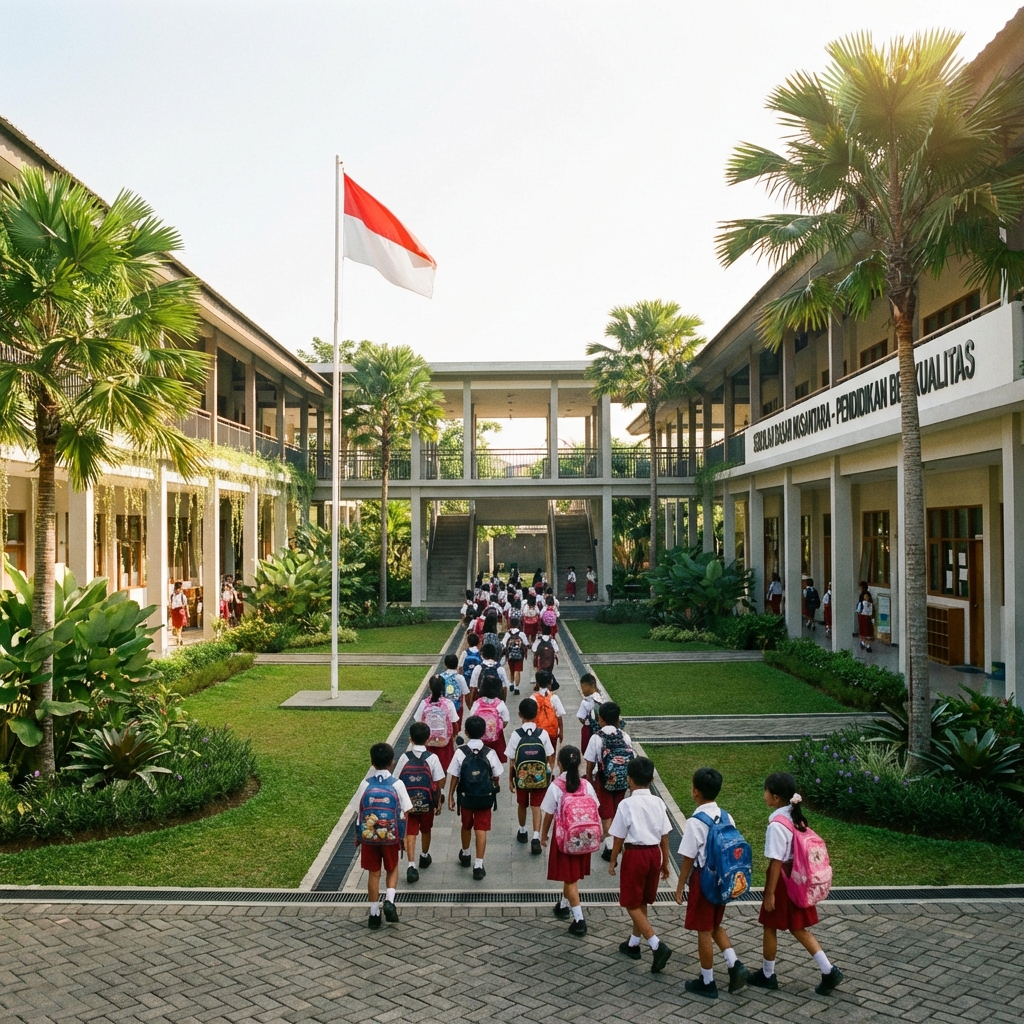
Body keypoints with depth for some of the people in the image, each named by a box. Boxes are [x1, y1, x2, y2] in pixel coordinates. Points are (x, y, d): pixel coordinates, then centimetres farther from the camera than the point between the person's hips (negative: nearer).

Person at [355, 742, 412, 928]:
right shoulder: (397, 784, -9)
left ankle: (374, 913, 17)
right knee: (392, 869, 19)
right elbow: (405, 813, -6)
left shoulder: (365, 784, -6)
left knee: (373, 873, 13)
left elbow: (359, 813, -2)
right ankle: (389, 900, -1)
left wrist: (358, 835, 12)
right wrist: (403, 836, 7)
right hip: (391, 836, -1)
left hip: (369, 836, 1)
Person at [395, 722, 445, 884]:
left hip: (408, 803, -1)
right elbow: (439, 783, -7)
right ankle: (424, 857, 42)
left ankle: (411, 866, -7)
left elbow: (396, 781, -4)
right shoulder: (432, 758, -10)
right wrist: (438, 802, 6)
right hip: (427, 803, 1)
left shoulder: (405, 757, -8)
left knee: (410, 834, 4)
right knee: (426, 830, 22)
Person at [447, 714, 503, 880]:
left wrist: (451, 796, 3)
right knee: (481, 830, 6)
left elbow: (454, 777, -8)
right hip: (485, 798, -1)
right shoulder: (490, 753, -12)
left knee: (466, 826, 22)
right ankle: (478, 865, 4)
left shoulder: (460, 753, -13)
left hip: (466, 797, 1)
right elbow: (496, 776, -2)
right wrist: (493, 789, 19)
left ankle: (465, 855, 44)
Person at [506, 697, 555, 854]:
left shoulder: (516, 735, -13)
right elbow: (550, 758, -3)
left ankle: (522, 832, 38)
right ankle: (536, 837, -8)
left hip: (521, 777, 0)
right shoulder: (543, 734, -10)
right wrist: (550, 775, 12)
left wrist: (510, 780, 4)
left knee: (521, 805, 20)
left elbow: (512, 761, -8)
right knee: (536, 807, 6)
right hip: (540, 778, 0)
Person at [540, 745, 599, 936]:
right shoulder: (586, 785, -6)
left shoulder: (556, 786, -15)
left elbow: (549, 814, -8)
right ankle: (563, 905, 41)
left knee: (570, 877, 5)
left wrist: (544, 834, 8)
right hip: (586, 838, 4)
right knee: (571, 875, 23)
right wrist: (595, 834, 15)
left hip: (566, 837, -4)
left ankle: (579, 920, 2)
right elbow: (595, 811, -1)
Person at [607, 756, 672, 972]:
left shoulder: (627, 804, -16)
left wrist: (613, 861, 3)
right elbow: (664, 836, 4)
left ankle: (657, 946, -8)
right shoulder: (658, 803, -2)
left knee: (632, 905, 5)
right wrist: (665, 862, 15)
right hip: (654, 853, 6)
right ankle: (633, 944, 33)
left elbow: (619, 837, -10)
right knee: (642, 902, 20)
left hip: (635, 854, -6)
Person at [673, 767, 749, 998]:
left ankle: (707, 982, 20)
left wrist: (680, 887, -5)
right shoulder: (726, 817, -2)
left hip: (703, 879, -7)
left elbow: (688, 859, -16)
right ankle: (735, 965, 12)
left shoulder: (695, 822, -21)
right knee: (715, 925, 24)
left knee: (704, 931, 8)